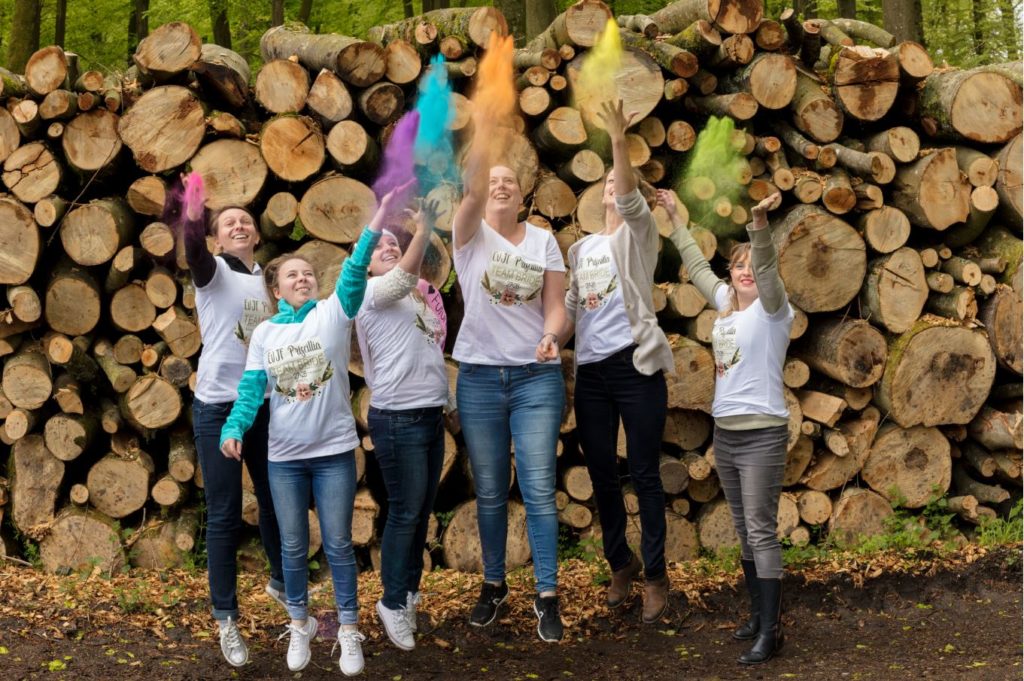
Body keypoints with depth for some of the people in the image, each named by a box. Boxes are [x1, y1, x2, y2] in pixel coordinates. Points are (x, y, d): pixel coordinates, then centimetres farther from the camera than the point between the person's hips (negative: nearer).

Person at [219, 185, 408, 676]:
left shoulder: (333, 313, -4)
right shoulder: (265, 333, 3)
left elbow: (355, 270, -18)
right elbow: (251, 388, -2)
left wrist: (380, 214, -32)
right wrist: (233, 430, -20)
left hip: (334, 450, -2)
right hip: (285, 455, 2)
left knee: (338, 544, 4)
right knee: (293, 546, 11)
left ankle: (349, 631, 17)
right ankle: (300, 625, 29)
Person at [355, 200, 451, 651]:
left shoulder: (417, 297, 18)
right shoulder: (371, 293, -5)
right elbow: (405, 274, -26)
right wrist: (424, 226, -38)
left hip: (431, 414, 7)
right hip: (398, 417, -7)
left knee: (422, 511, 12)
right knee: (405, 512, -3)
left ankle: (409, 591, 25)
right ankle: (393, 603, 9)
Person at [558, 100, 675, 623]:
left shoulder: (639, 235, 3)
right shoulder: (580, 248, 18)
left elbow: (631, 200, -17)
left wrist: (619, 143, -29)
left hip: (634, 365, -5)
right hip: (590, 371, 5)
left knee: (644, 475, -2)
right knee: (602, 475, 9)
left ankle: (656, 576, 8)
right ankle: (621, 564, 25)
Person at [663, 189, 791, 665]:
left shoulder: (772, 309, -7)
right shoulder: (724, 302, 10)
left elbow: (767, 266, -25)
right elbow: (695, 263, 23)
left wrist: (759, 222, -42)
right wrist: (674, 217, 29)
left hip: (762, 432, -7)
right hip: (724, 431, 7)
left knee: (761, 530, -7)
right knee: (744, 531, 13)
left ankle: (770, 632, -5)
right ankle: (759, 616, 22)